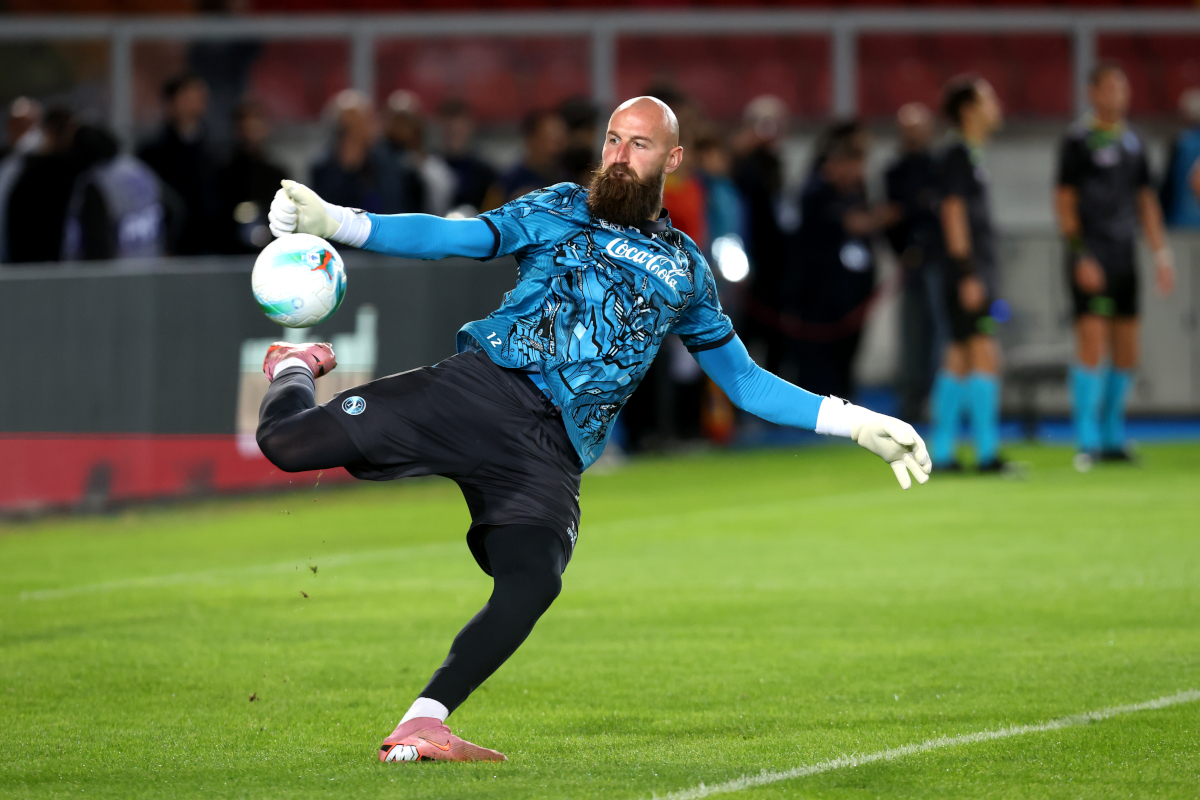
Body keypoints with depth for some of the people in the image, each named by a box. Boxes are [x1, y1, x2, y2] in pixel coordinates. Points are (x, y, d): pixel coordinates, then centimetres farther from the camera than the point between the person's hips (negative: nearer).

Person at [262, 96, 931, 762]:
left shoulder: (686, 269, 23)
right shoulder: (559, 211, 16)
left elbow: (744, 381, 28)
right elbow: (451, 238, 7)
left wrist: (855, 424, 20)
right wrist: (335, 223, -8)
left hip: (550, 454, 1)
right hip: (484, 385, -1)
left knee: (532, 584, -28)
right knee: (291, 441, -16)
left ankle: (419, 729, -25)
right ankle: (298, 370, 22)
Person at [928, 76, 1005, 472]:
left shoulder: (968, 155, 18)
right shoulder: (958, 154, -10)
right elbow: (953, 213, -16)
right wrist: (968, 275, -20)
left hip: (977, 273, 10)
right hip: (968, 272, -10)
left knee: (960, 358, 9)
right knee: (984, 355, -13)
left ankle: (942, 451, 10)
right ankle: (987, 451, -15)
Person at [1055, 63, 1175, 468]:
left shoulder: (1132, 141, 15)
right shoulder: (1078, 139, -4)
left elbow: (1145, 200, 20)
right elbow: (1064, 201, -7)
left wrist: (1161, 253, 13)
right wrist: (1080, 256, -14)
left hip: (1125, 253, 6)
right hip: (1092, 259, -6)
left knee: (1126, 352, 7)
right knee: (1092, 344, -11)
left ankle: (1113, 438, 17)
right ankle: (1086, 441, -8)